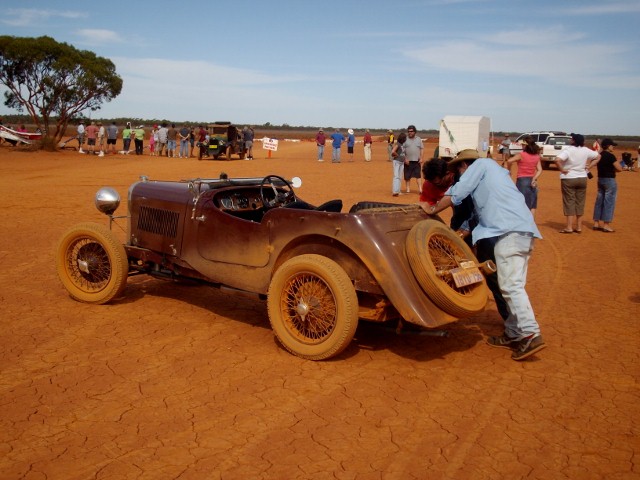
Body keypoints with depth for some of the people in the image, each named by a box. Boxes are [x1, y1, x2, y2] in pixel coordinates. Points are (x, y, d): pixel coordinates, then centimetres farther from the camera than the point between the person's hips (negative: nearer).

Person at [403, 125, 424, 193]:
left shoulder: (418, 139, 11)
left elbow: (421, 149, 12)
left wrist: (421, 158, 1)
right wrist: (405, 159, -11)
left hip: (417, 161, 2)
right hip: (408, 161, -1)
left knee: (418, 175, -2)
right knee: (407, 176, 3)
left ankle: (420, 189, -3)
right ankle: (408, 189, 11)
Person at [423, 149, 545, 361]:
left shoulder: (480, 164, 8)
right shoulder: (494, 170, 34)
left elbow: (456, 193, 1)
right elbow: (485, 207, 32)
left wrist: (432, 209, 13)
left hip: (509, 231, -10)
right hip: (524, 230, 10)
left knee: (511, 285, -13)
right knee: (513, 285, 10)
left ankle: (531, 335, -18)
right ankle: (513, 333, 13)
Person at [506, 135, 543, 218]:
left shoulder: (521, 155, -10)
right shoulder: (537, 156, 5)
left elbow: (509, 161, -24)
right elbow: (540, 170, -2)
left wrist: (509, 170, -8)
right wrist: (534, 179, -8)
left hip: (521, 180, -4)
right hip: (532, 181, 5)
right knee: (532, 206, 12)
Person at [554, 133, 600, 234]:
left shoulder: (568, 150, -15)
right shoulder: (586, 151, 2)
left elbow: (557, 160, -29)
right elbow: (598, 156, 17)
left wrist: (562, 169, -16)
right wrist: (589, 166, 12)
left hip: (569, 178, -5)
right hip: (582, 179, 5)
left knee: (569, 202, 0)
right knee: (580, 203, 11)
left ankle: (569, 227, -2)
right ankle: (579, 227, 15)